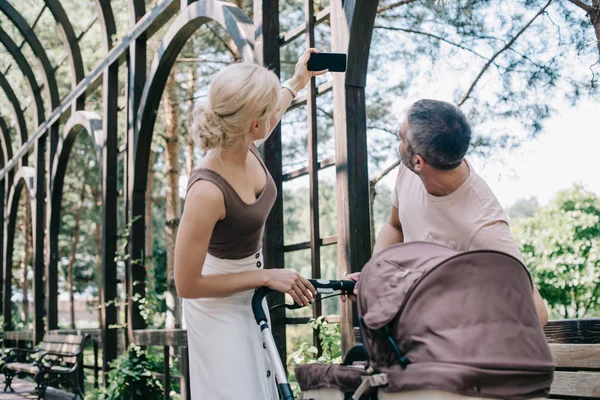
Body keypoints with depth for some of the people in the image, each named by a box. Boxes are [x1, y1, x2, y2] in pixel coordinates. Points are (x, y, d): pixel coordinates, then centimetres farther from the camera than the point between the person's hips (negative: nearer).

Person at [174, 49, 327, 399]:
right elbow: (187, 285, -27)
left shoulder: (246, 147, -15)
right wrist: (267, 276, -23)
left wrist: (297, 82, 26)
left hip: (249, 295, 8)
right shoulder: (208, 191, -37)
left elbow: (269, 115, 14)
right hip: (218, 302, -8)